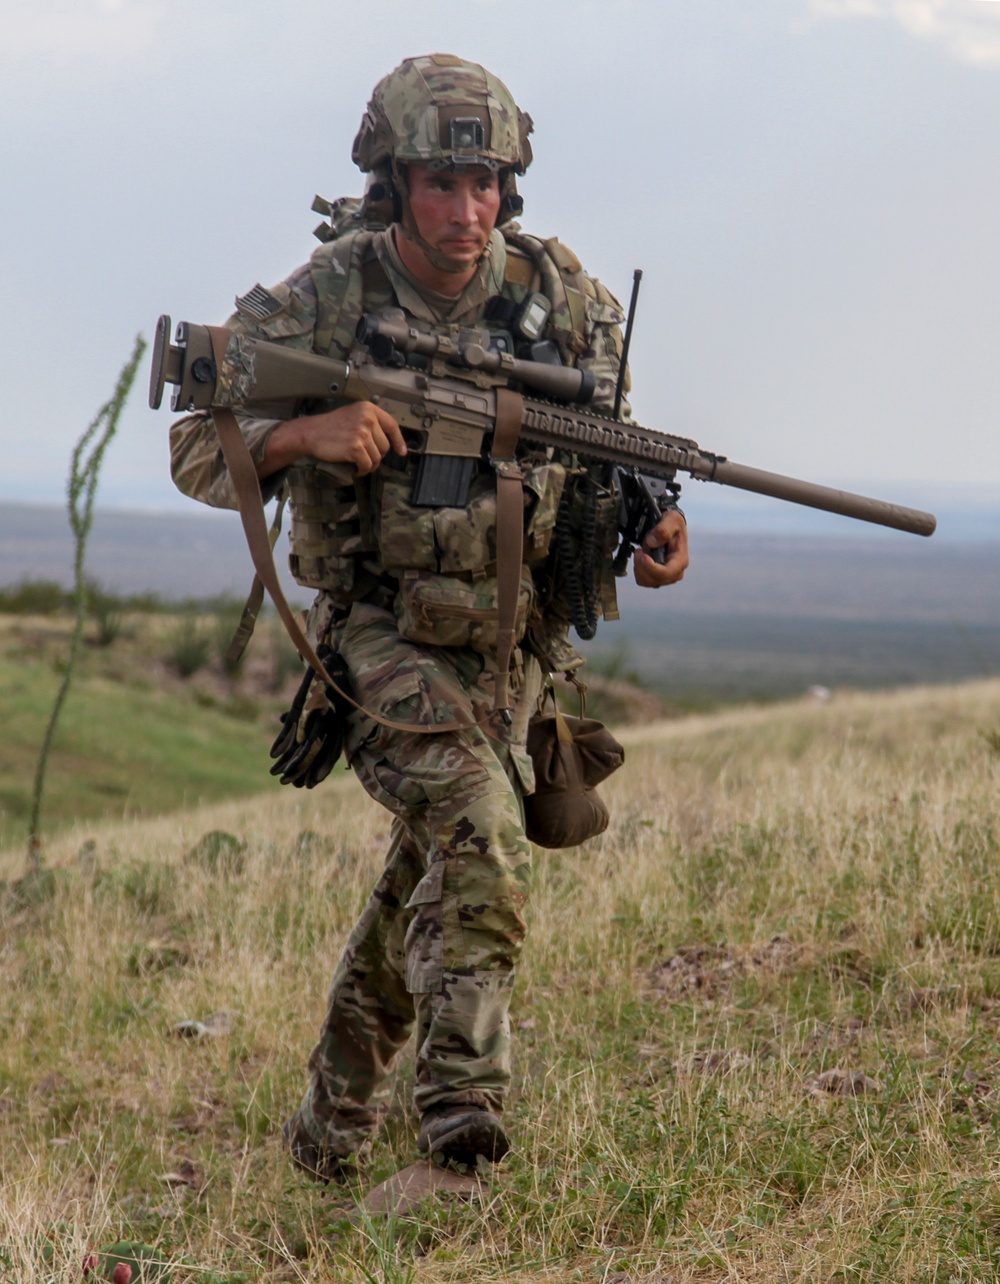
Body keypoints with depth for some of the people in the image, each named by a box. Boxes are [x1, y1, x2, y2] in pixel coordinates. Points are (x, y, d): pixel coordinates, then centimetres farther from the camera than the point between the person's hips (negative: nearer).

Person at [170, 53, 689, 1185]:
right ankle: (463, 1093, -25)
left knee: (428, 881, 13)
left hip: (512, 644, 4)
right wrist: (306, 431, -29)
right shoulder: (319, 304, -12)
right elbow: (197, 453, -9)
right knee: (478, 828, -28)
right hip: (381, 634, -4)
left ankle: (331, 1129, 32)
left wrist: (650, 521, -12)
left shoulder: (562, 297, -4)